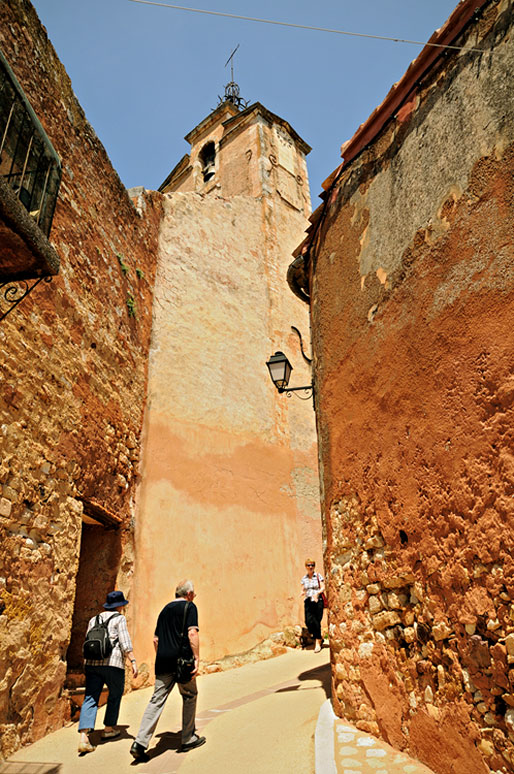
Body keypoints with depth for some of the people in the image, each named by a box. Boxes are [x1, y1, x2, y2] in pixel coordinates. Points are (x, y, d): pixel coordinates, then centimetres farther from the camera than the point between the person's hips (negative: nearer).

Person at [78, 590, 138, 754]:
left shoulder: (93, 620, 17)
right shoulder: (119, 619, -1)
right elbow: (125, 642, -11)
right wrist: (133, 661, -12)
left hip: (92, 662, 5)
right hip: (113, 662, -5)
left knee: (90, 698, 2)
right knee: (115, 694, 16)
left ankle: (84, 737, -11)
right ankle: (109, 728, 28)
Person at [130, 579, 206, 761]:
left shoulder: (165, 609, 18)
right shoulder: (189, 607, -1)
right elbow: (192, 633, -14)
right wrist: (197, 658, -13)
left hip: (163, 660, 5)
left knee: (157, 700, 5)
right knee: (189, 696, 13)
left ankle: (140, 743, -6)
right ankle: (188, 739, 21)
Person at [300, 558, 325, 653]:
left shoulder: (318, 576, 2)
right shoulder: (304, 578, 11)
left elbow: (323, 587, -2)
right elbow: (303, 590, 13)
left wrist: (317, 593, -21)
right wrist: (302, 593, -10)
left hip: (318, 601, -3)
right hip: (308, 602, 3)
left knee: (317, 622, -7)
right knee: (308, 622, -9)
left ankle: (318, 643, 8)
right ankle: (319, 638, 16)